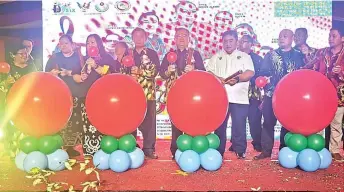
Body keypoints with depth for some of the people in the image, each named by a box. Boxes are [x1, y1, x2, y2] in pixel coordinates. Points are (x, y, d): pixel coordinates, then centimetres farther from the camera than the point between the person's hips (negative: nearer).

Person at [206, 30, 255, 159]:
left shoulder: (244, 56, 12)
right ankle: (219, 151, 13)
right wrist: (218, 78, -15)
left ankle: (240, 151, 10)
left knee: (239, 124, -2)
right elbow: (208, 72, 5)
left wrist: (237, 79, -20)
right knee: (219, 124, 3)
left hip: (239, 97, -1)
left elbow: (250, 72, -2)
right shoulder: (216, 57, 17)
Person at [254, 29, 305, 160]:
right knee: (268, 122, 0)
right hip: (271, 94, 0)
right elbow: (263, 72, 4)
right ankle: (266, 150, 8)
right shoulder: (270, 55, 10)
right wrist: (264, 77, -16)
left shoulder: (298, 56, 10)